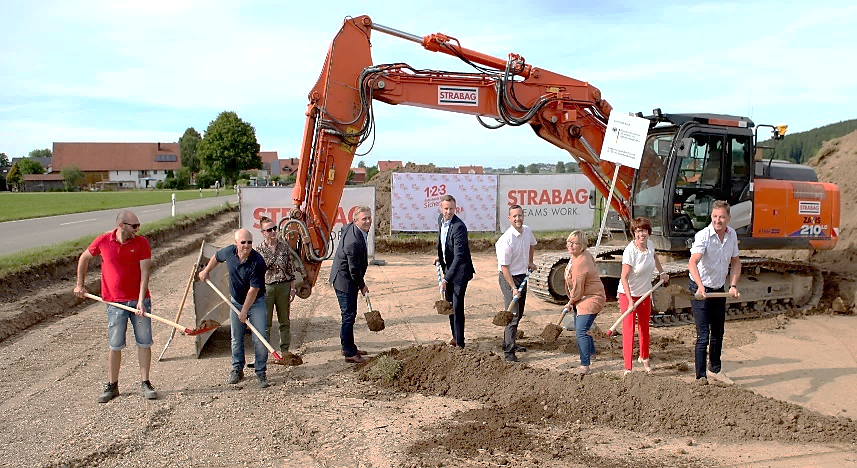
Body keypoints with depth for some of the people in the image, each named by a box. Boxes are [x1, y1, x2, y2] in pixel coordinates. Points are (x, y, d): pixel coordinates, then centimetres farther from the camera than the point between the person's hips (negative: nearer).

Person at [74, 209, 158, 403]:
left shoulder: (142, 243, -5)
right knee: (115, 345, 5)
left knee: (144, 342, 3)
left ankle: (145, 384, 13)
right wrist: (80, 284, 18)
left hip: (139, 300, 0)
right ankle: (112, 386, 19)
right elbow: (84, 258, 16)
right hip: (116, 303, 0)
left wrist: (141, 301, -18)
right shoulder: (102, 241, -3)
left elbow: (144, 272, -10)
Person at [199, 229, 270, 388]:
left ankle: (261, 372, 5)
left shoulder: (257, 262, -27)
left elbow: (253, 290, -23)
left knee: (259, 339, -9)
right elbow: (216, 257, 15)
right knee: (236, 338, 12)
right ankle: (237, 370, 28)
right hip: (236, 301, 5)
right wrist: (206, 270, 19)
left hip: (256, 302, -4)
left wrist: (244, 311, -18)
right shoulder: (229, 252, -12)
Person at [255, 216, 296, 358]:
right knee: (265, 322, 3)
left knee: (284, 321, 11)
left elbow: (291, 269, 6)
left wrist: (292, 288, 3)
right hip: (265, 287, -2)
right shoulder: (259, 250, -2)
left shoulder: (285, 247, 3)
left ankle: (285, 348, 25)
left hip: (283, 286, 2)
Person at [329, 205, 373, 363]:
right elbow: (354, 268, -25)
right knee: (348, 316, -3)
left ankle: (349, 347, 31)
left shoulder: (350, 227, 1)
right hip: (345, 281, -11)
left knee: (350, 315, 19)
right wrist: (362, 286, -9)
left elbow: (342, 230, 26)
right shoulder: (354, 241, -31)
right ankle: (349, 353, 6)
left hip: (347, 279, 11)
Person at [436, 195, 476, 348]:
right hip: (448, 267, 9)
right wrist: (439, 256, 11)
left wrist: (446, 279, -34)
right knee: (449, 304, 18)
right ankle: (455, 336, 34)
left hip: (460, 270, -8)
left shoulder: (459, 227, -27)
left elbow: (459, 257, -31)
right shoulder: (440, 219, 0)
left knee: (457, 307, -10)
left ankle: (460, 342, 0)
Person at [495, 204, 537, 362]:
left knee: (519, 313, 17)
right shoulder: (506, 240, -24)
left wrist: (530, 262, 17)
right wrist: (513, 287, -25)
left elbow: (532, 244, 26)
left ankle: (510, 343, 32)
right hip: (509, 278, -8)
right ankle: (508, 351, -8)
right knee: (513, 315, -12)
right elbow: (504, 267, -21)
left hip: (522, 276, 8)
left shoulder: (527, 230, 0)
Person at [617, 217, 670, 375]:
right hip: (627, 294, -6)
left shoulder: (650, 245, -6)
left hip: (644, 293, 7)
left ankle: (644, 358, 40)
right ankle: (628, 368, -1)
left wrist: (662, 273, 22)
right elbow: (624, 278, -23)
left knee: (645, 328, 19)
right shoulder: (630, 251, -25)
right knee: (628, 330, -6)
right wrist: (630, 301, -27)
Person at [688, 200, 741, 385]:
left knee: (718, 333, 17)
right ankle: (701, 377, 2)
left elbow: (735, 262, 13)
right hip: (700, 290, -6)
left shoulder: (732, 235, 0)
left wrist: (733, 284, 0)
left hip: (719, 289, 6)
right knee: (703, 336, -8)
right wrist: (700, 286, -50)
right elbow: (692, 263, -35)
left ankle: (715, 370, 35)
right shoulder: (703, 236, -21)